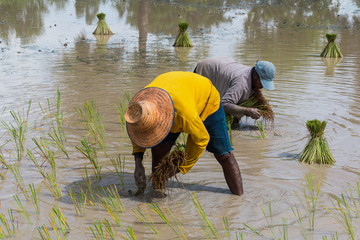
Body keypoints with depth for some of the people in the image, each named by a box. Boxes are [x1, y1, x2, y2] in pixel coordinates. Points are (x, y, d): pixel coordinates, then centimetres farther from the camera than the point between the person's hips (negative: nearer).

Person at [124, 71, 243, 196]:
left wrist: (182, 167, -20)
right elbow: (138, 133, -8)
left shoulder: (184, 114, -47)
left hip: (206, 102, -4)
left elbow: (202, 138, -28)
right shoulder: (140, 104, -30)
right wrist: (138, 163, -21)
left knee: (223, 154, -3)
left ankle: (239, 196, 12)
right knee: (159, 149, -10)